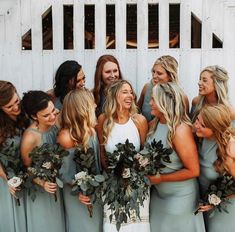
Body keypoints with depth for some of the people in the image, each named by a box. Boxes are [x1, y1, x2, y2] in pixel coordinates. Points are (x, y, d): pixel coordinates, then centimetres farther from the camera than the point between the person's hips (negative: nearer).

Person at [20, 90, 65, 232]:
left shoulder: (57, 122, -18)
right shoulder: (30, 137, -31)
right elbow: (27, 168, -16)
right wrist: (42, 183, -28)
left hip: (59, 182, 5)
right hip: (41, 189, -5)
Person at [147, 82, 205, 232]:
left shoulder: (180, 130, -26)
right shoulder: (154, 124, -4)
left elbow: (193, 171, -23)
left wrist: (160, 178, -18)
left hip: (180, 196, -6)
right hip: (158, 192, 7)